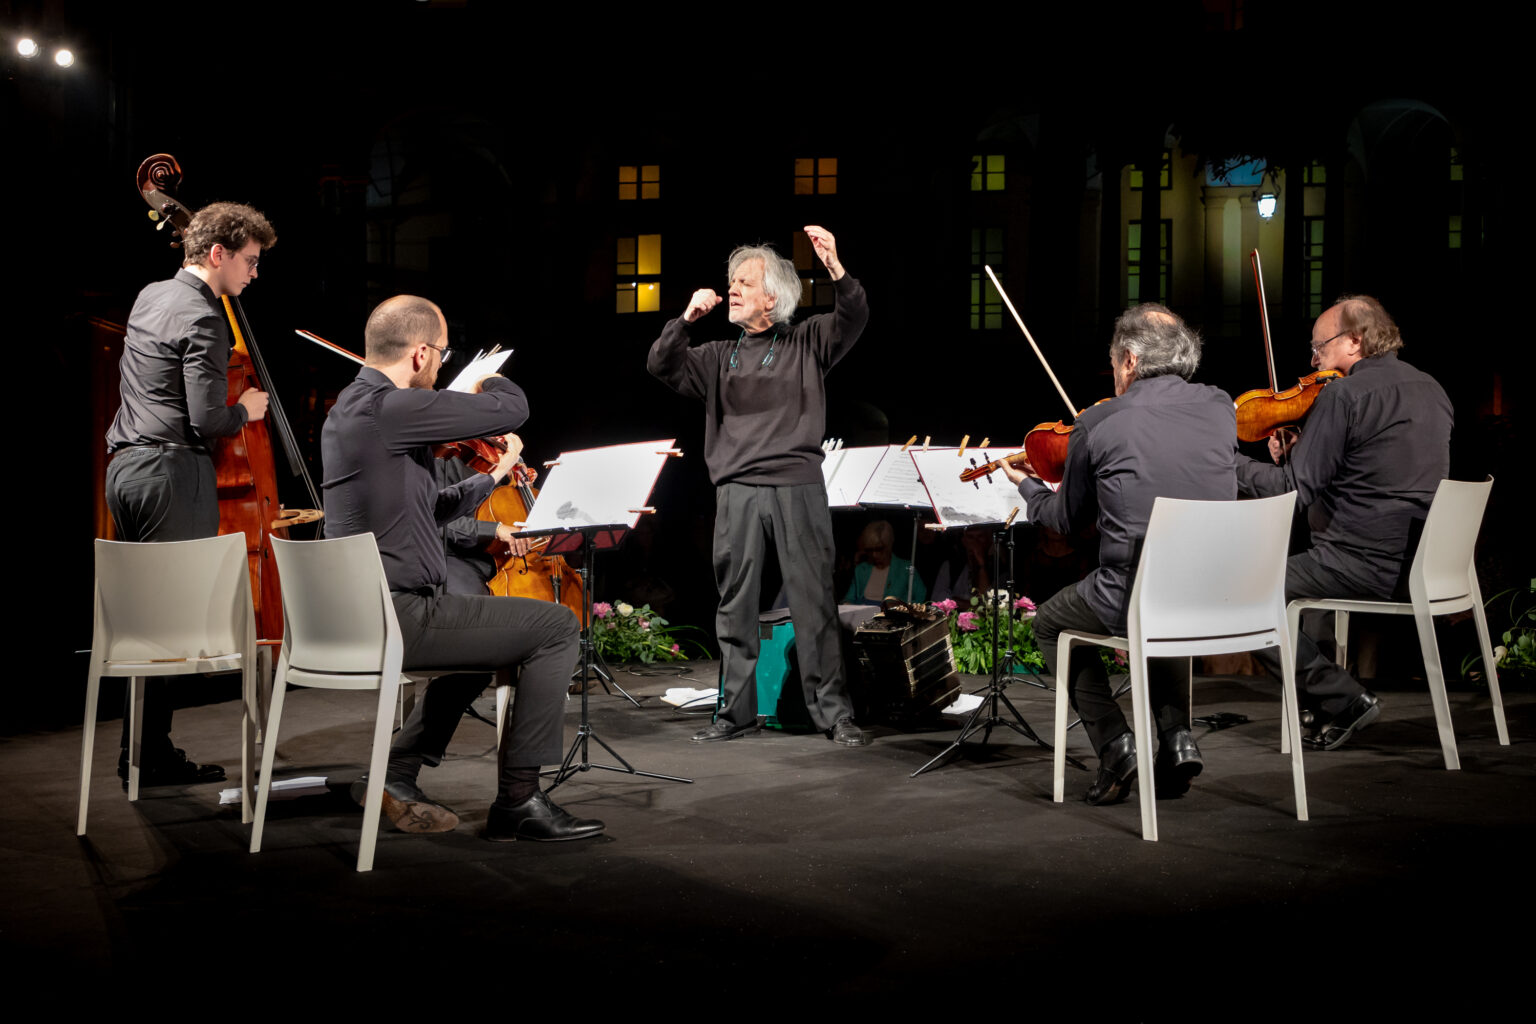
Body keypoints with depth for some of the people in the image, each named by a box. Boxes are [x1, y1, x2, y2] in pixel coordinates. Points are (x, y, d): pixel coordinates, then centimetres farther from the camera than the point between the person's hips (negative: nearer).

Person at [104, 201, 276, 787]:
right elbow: (207, 420, -19)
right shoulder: (202, 319, -14)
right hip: (174, 474, -10)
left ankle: (143, 753, 16)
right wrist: (246, 410, 1)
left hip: (126, 467, 10)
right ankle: (150, 757, -3)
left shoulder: (150, 297, 14)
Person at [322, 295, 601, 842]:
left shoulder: (351, 409, 15)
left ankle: (397, 773, 27)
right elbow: (512, 407, -15)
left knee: (487, 628, 33)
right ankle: (518, 799, 0)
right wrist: (489, 379, 6)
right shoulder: (387, 407, -18)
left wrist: (491, 478, 23)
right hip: (395, 619, -10)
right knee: (556, 626, -5)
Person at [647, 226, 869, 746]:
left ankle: (833, 712, 1)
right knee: (736, 606, 4)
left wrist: (836, 269, -23)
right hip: (737, 492, 3)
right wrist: (687, 319, -7)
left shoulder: (807, 342, 10)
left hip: (798, 488, -3)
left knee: (814, 604, -3)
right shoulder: (719, 356, 18)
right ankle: (736, 709, 13)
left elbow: (854, 318, -6)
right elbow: (661, 366, 7)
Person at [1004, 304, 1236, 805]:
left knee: (1050, 623, 26)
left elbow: (1066, 519, 10)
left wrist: (1027, 485, 32)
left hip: (1137, 598, -4)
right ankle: (1176, 735, 21)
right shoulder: (1220, 407, 4)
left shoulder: (1099, 423, -5)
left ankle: (1115, 742, 10)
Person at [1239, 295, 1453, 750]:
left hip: (1369, 566, -9)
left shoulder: (1343, 394, -13)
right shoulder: (1430, 389, 13)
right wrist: (1298, 457, 16)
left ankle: (1344, 700, -3)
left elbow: (1296, 492, -16)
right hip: (1424, 563, 9)